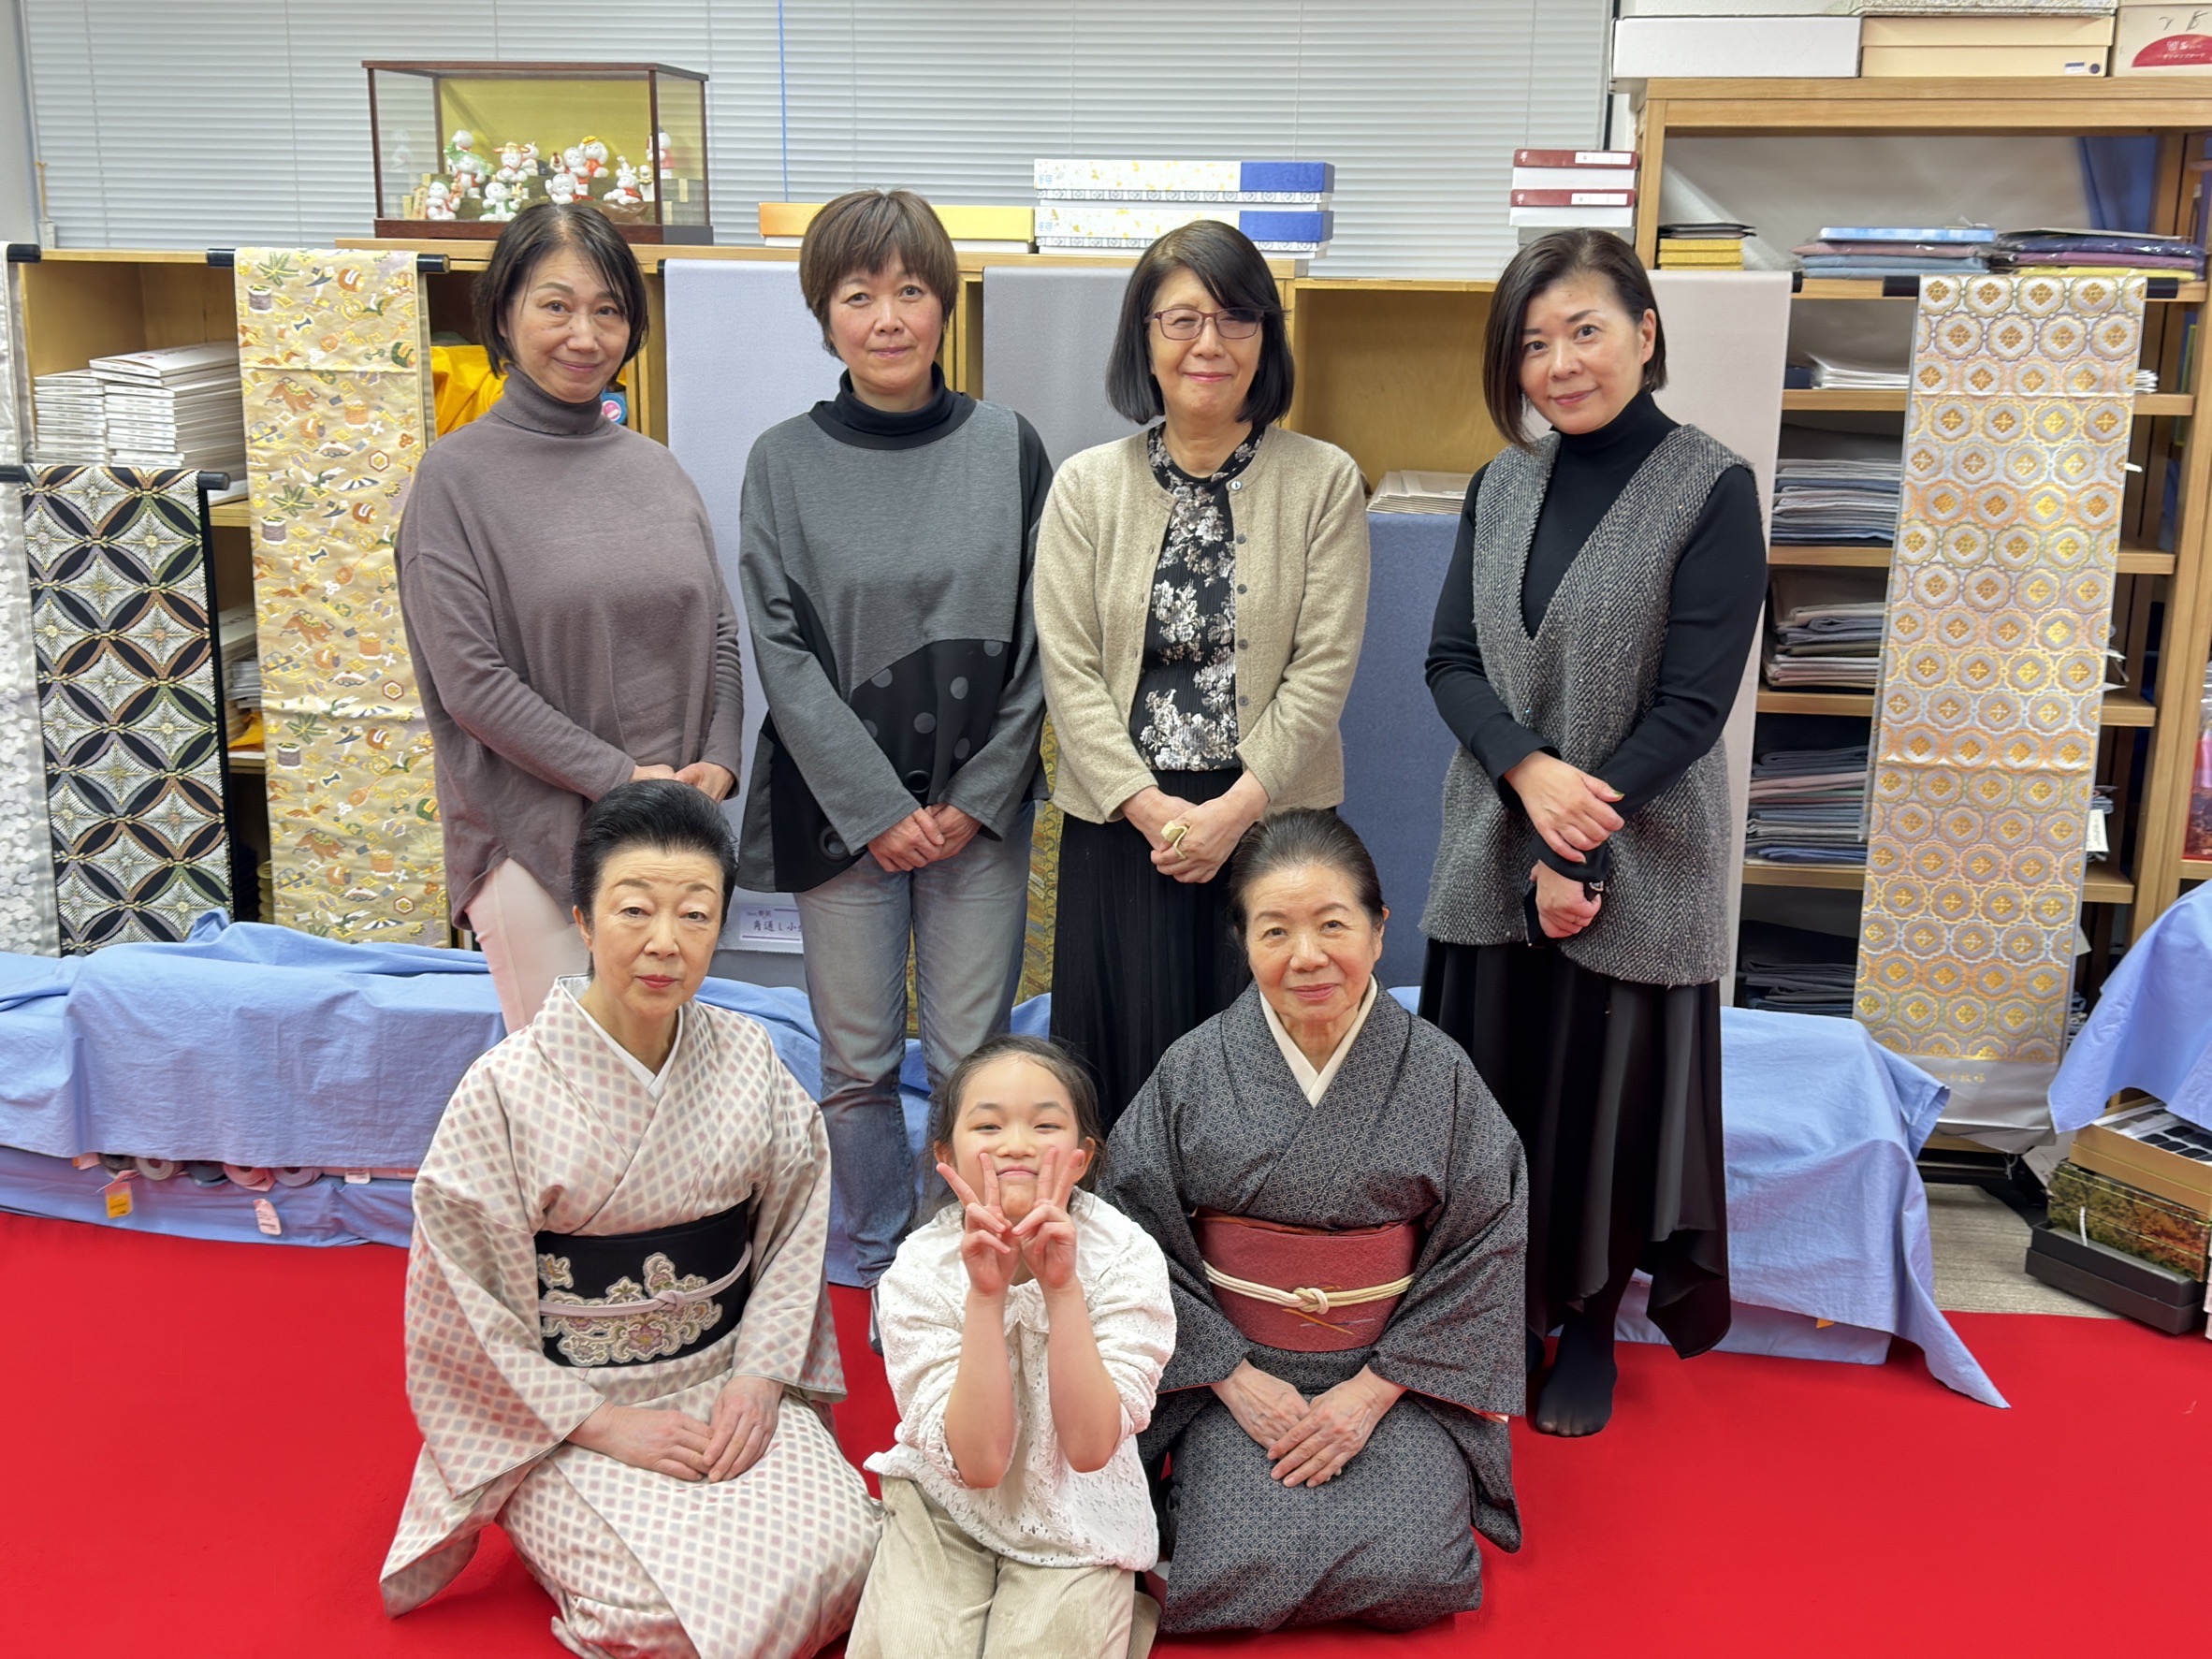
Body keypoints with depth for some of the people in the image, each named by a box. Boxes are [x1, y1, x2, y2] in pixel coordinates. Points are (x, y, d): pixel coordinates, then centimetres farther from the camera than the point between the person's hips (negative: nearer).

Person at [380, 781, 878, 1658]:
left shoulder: (748, 1059, -4)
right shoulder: (506, 1090, -16)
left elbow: (795, 1228, 5)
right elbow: (463, 1306, -11)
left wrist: (762, 1374, -8)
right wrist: (599, 1424, -13)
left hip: (731, 1382, 3)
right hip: (567, 1412, -3)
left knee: (837, 1551, -17)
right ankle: (565, 1519, 12)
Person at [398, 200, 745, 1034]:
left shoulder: (654, 466, 9)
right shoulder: (459, 474, -6)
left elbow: (720, 632, 12)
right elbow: (469, 680, -11)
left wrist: (717, 762, -4)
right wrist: (619, 777, -14)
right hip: (535, 833, -5)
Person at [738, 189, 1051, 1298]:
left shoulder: (1007, 448, 0)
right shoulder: (785, 461, -1)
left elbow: (1040, 640, 0)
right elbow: (783, 652, -5)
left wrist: (977, 798, -7)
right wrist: (880, 809, -10)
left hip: (979, 807, 0)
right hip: (840, 806, 0)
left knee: (972, 1057, 5)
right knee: (858, 1062, 9)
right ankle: (882, 1271, 28)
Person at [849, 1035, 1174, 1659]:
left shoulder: (1125, 1257, -17)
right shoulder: (920, 1271, -16)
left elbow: (1091, 1448, -23)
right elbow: (977, 1462, -22)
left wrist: (1061, 1286, -31)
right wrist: (986, 1295, -31)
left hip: (1076, 1524, 0)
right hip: (944, 1512, 0)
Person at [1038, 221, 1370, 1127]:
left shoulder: (1324, 481, 1)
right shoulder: (1088, 484, 5)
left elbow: (1322, 669, -4)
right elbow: (1068, 669, -1)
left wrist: (1237, 806, -13)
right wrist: (1149, 807, -11)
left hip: (1272, 819, -1)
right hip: (1122, 824, 1)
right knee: (1127, 1059, 5)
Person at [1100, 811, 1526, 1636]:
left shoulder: (1439, 1075, -8)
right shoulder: (1194, 1070, -8)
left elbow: (1481, 1251, -5)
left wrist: (1372, 1390, -11)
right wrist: (1233, 1378, -11)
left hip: (1397, 1373, 1)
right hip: (1230, 1371, 0)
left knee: (1409, 1576, -16)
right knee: (1236, 1572, -17)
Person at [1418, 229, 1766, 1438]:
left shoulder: (1710, 491, -9)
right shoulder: (1501, 489, 7)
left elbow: (1693, 705, -13)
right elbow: (1450, 661, 2)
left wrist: (1577, 850, -15)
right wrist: (1531, 769, -17)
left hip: (1637, 866, -4)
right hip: (1493, 854, 4)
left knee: (1611, 1098, 7)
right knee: (1492, 1098, 10)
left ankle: (1591, 1326, 29)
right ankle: (1507, 1317, 30)